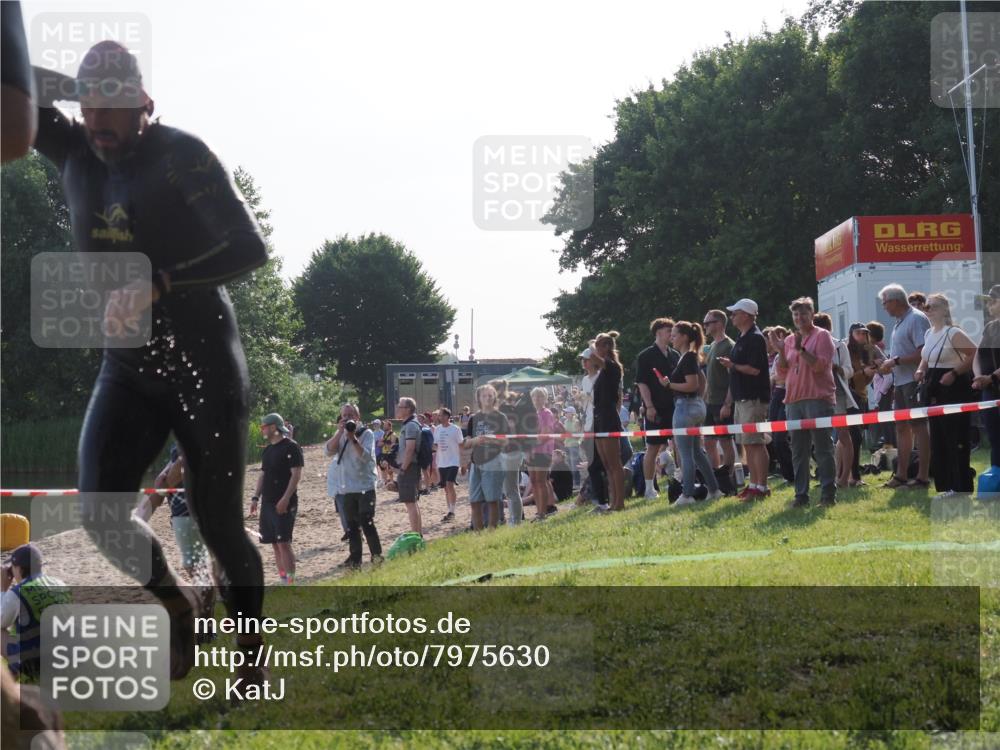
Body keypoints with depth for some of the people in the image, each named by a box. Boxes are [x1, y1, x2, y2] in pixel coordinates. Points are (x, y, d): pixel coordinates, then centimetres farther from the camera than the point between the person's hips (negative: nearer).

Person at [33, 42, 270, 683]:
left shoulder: (180, 156, -14)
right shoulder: (76, 153, 2)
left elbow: (250, 249, -21)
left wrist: (158, 284, -32)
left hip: (206, 366, -5)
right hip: (128, 370, 5)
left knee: (219, 522, 2)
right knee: (101, 510, -12)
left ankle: (253, 651, 24)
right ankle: (181, 606, 15)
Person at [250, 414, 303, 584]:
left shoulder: (291, 447, -9)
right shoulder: (267, 450, 16)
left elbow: (296, 474, -14)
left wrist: (285, 499, -21)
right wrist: (255, 498, 10)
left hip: (284, 504, -8)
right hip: (268, 503, 8)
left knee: (283, 543, -13)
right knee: (275, 544, 7)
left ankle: (290, 582, -11)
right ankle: (282, 580, 12)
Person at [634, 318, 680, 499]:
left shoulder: (675, 356, 13)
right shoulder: (645, 356, -3)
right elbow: (642, 383, -8)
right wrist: (649, 406, -16)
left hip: (675, 407, 5)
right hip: (656, 409, -5)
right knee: (653, 448, -2)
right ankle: (649, 488, 3)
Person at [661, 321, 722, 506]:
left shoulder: (687, 358, -15)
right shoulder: (692, 357, 14)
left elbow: (692, 385, -22)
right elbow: (701, 381, 24)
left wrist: (669, 384, -17)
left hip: (686, 406, -10)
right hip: (696, 405, 10)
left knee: (685, 453, -6)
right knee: (697, 451, 15)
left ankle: (688, 495, -5)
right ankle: (713, 489, 17)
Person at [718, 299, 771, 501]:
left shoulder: (755, 338, -11)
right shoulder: (741, 340, 19)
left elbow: (754, 369, -21)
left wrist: (732, 365, -9)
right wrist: (728, 403, 20)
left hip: (753, 399, -10)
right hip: (741, 399, 10)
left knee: (756, 443, -10)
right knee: (748, 444, 10)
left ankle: (761, 488, -9)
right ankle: (753, 484, 14)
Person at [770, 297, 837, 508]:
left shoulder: (822, 336, 0)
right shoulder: (789, 339, 16)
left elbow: (821, 365, -12)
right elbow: (783, 371, 14)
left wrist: (801, 349, -19)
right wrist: (780, 351, 0)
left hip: (818, 399, -6)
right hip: (794, 400, 6)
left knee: (823, 447, -6)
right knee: (798, 451, 5)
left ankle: (828, 493, -3)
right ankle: (801, 494, 8)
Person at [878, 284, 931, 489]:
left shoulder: (916, 319, -13)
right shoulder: (899, 322, 16)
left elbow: (923, 353, -21)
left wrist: (895, 361, -18)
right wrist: (889, 365, 7)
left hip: (914, 380, -10)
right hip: (901, 382, 10)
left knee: (918, 426, -7)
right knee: (902, 427, 12)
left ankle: (922, 477, -5)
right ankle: (901, 475, 18)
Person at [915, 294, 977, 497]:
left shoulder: (953, 333, -14)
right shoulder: (928, 334, 12)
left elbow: (975, 354, -18)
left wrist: (954, 373, -22)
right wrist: (920, 371, 4)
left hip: (954, 389, -9)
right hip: (936, 390, 9)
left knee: (955, 439, -7)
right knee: (938, 439, 11)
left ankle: (961, 487, -3)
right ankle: (946, 485, 18)